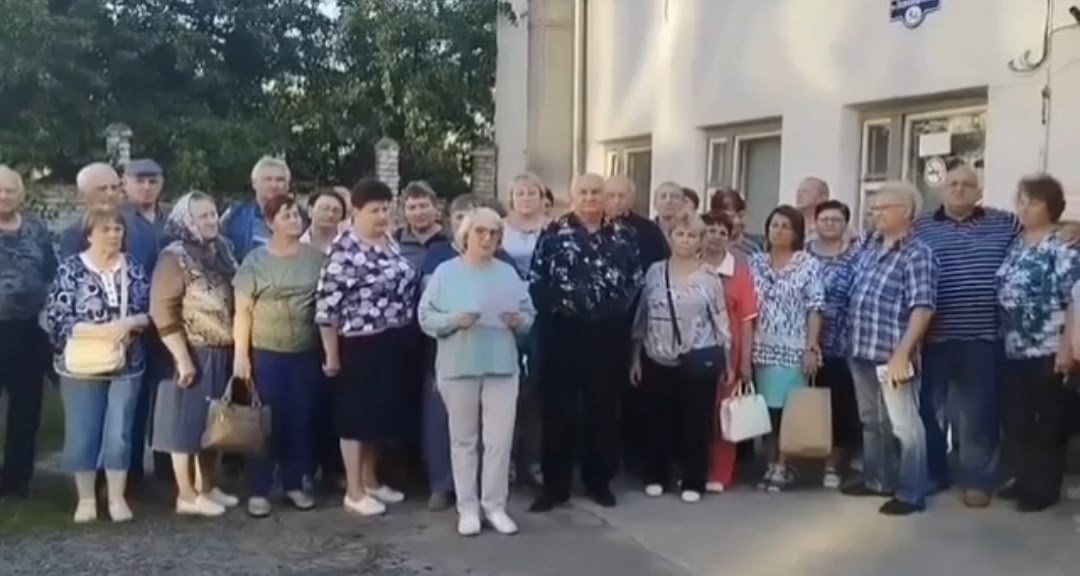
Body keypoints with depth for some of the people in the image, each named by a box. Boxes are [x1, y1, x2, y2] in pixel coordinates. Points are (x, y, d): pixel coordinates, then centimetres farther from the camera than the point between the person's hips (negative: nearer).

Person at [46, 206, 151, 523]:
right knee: (82, 434, 4)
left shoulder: (134, 268, 5)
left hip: (126, 365, 2)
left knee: (120, 434, 4)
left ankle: (117, 498, 17)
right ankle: (86, 499, 19)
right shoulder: (70, 269, -4)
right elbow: (55, 319, -10)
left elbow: (149, 312, 4)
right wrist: (99, 331, -20)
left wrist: (128, 323, -17)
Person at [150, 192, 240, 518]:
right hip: (194, 355, -7)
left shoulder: (220, 252, 10)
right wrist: (183, 358, -20)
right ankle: (186, 495, 9)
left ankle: (208, 488, 25)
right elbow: (163, 312, -17)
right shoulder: (175, 257, -12)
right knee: (188, 423, 1)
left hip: (223, 354, 7)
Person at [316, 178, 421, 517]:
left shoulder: (391, 243, 9)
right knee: (357, 415, 2)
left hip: (394, 344, 8)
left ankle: (370, 481, 29)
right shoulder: (343, 250, -15)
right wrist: (331, 353, -14)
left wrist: (407, 337, 18)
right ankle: (354, 492, 12)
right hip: (360, 346, -8)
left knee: (383, 413, 15)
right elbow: (327, 304, -16)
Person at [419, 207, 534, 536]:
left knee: (499, 440, 1)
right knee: (464, 439, 6)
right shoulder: (446, 272, 1)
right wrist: (455, 320, -18)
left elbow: (529, 316, 11)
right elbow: (426, 317, -3)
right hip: (459, 367, -2)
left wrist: (518, 320, -10)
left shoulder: (508, 273, 11)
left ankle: (495, 506, 13)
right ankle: (467, 508, 14)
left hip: (502, 366, 2)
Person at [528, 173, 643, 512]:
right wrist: (554, 309, -10)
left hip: (607, 334, 3)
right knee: (559, 410, 2)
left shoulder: (622, 236, 9)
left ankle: (599, 480, 23)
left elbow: (635, 279, 9)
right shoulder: (554, 233, -1)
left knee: (603, 409, 10)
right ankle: (555, 484, 12)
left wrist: (618, 307, 0)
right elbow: (536, 279, -5)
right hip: (563, 332, -3)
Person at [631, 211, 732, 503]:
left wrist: (728, 362, 0)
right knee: (657, 419, 7)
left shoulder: (709, 277, -1)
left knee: (696, 420, 4)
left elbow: (721, 320, 1)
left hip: (699, 359, -2)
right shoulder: (654, 272, 4)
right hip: (658, 359, 2)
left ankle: (693, 482, 16)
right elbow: (641, 317, 7)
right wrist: (636, 357, 5)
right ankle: (655, 477, 22)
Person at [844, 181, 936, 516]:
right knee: (871, 421, 18)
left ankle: (911, 494, 10)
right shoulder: (869, 246, 11)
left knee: (904, 426, 1)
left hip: (892, 355, -8)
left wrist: (902, 353, -22)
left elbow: (922, 308, -17)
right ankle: (878, 480, 32)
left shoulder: (917, 255, -11)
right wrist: (853, 341, 18)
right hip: (862, 351, 8)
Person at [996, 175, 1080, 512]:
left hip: (1047, 352, -7)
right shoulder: (1016, 245, 11)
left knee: (1049, 422, 5)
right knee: (1015, 420, 13)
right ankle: (1025, 480, 28)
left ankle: (1045, 488, 16)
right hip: (1013, 351, 7)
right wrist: (1001, 339, 13)